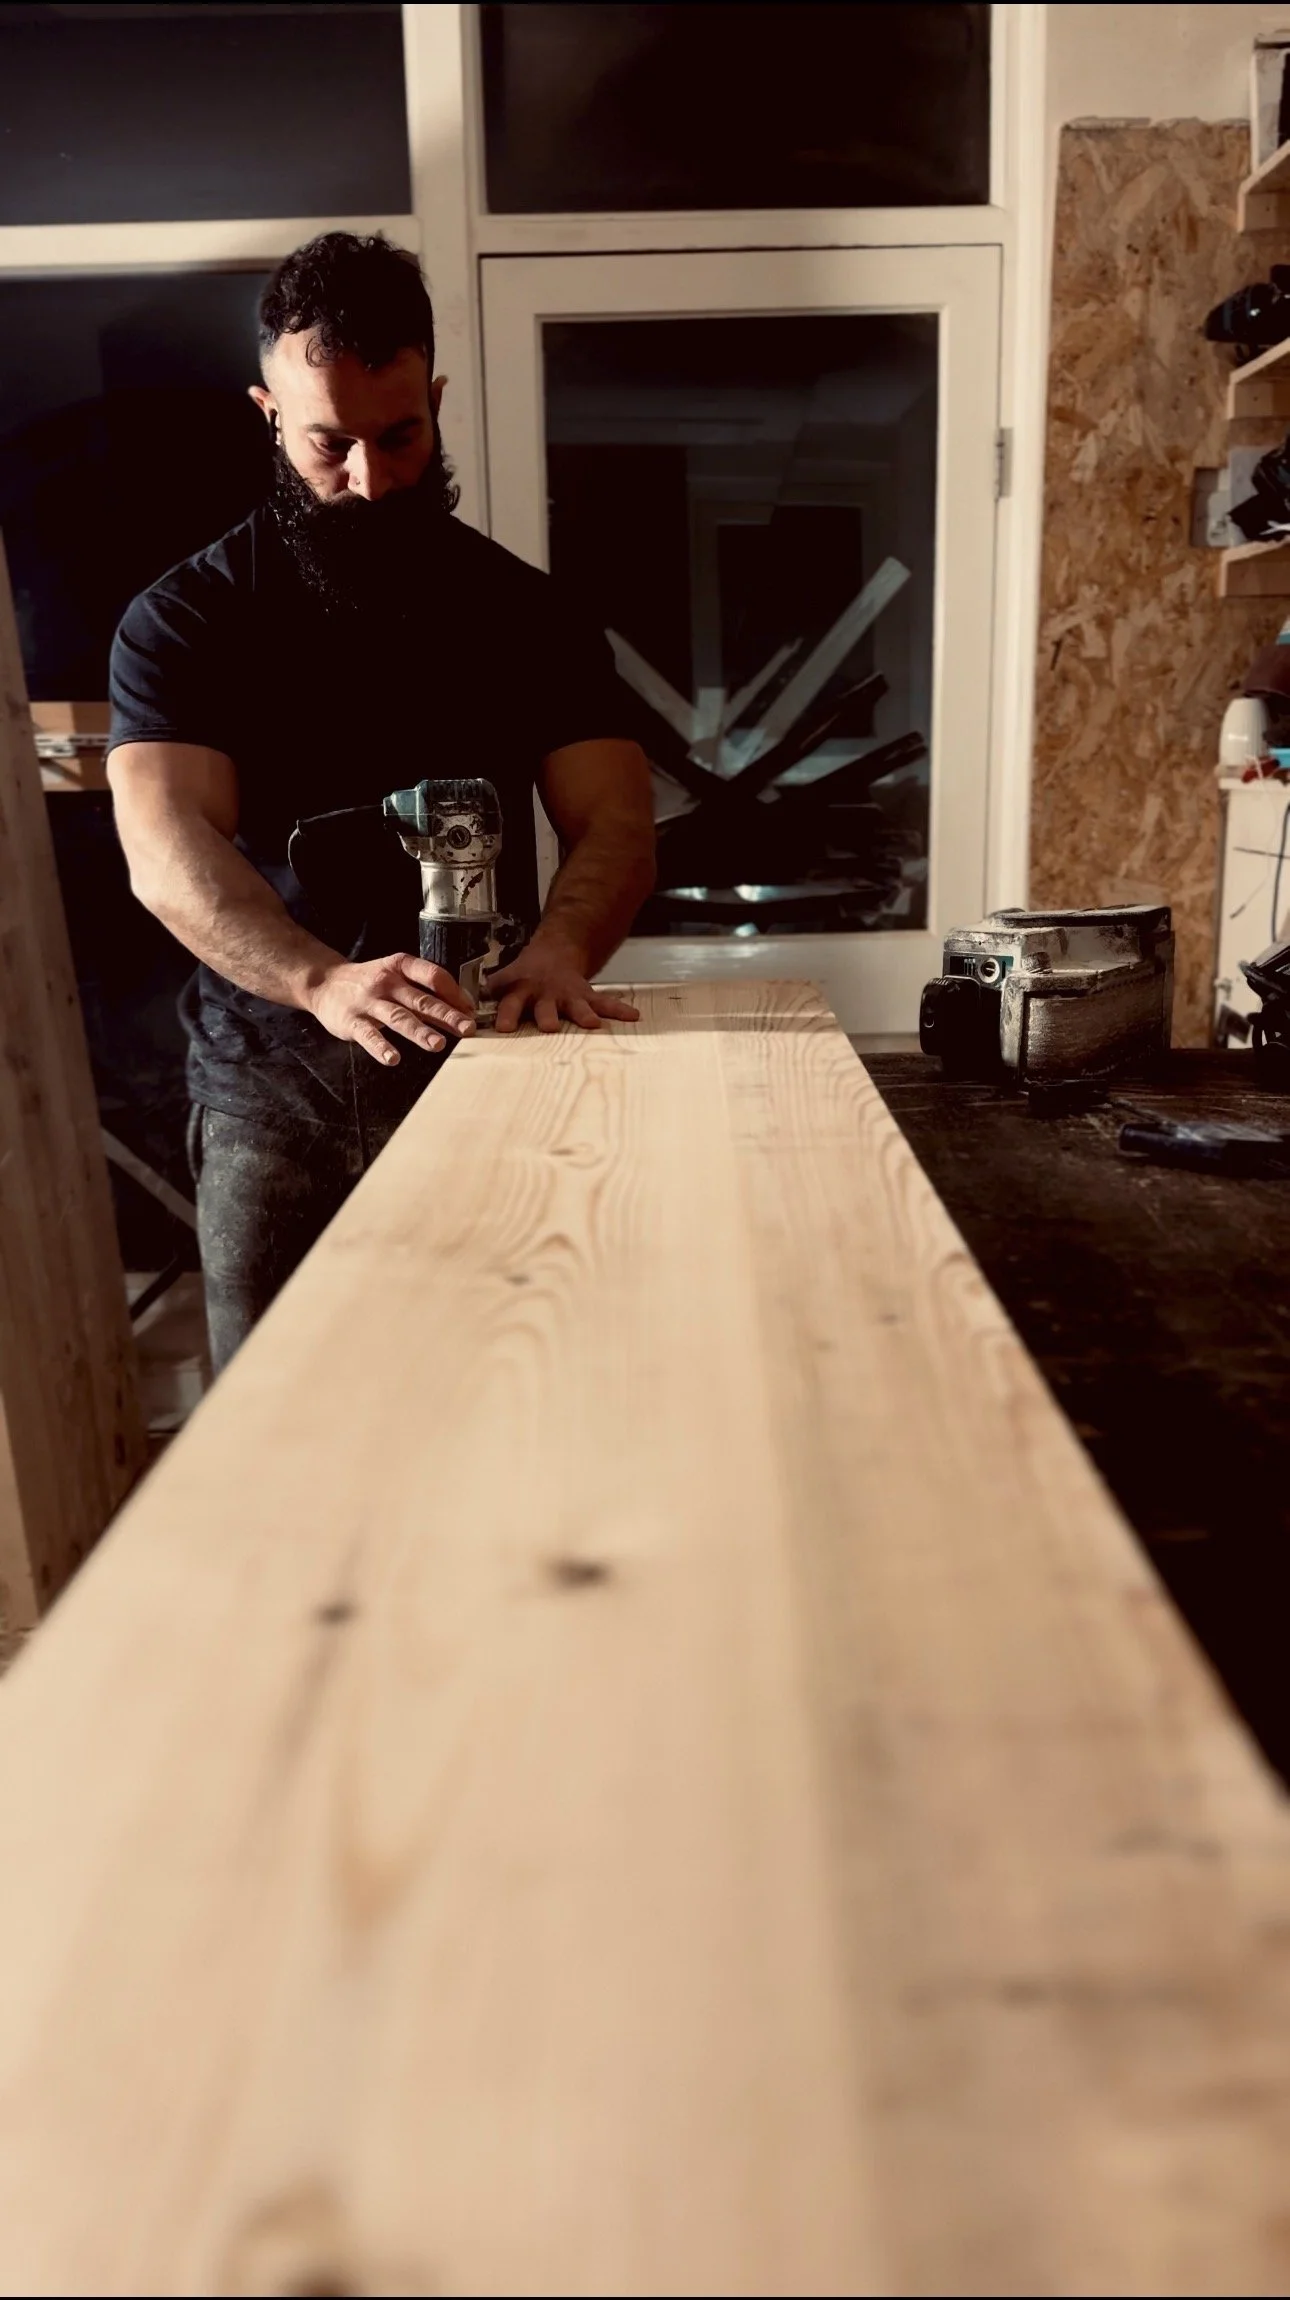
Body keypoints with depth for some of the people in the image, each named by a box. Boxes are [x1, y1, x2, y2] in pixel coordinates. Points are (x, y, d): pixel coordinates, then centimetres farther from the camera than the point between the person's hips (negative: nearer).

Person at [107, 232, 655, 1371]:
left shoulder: (529, 613, 7)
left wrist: (559, 946, -27)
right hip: (270, 1095, 0)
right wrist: (324, 982, -32)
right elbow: (168, 846, -13)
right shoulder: (184, 620, 2)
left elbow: (616, 823, -4)